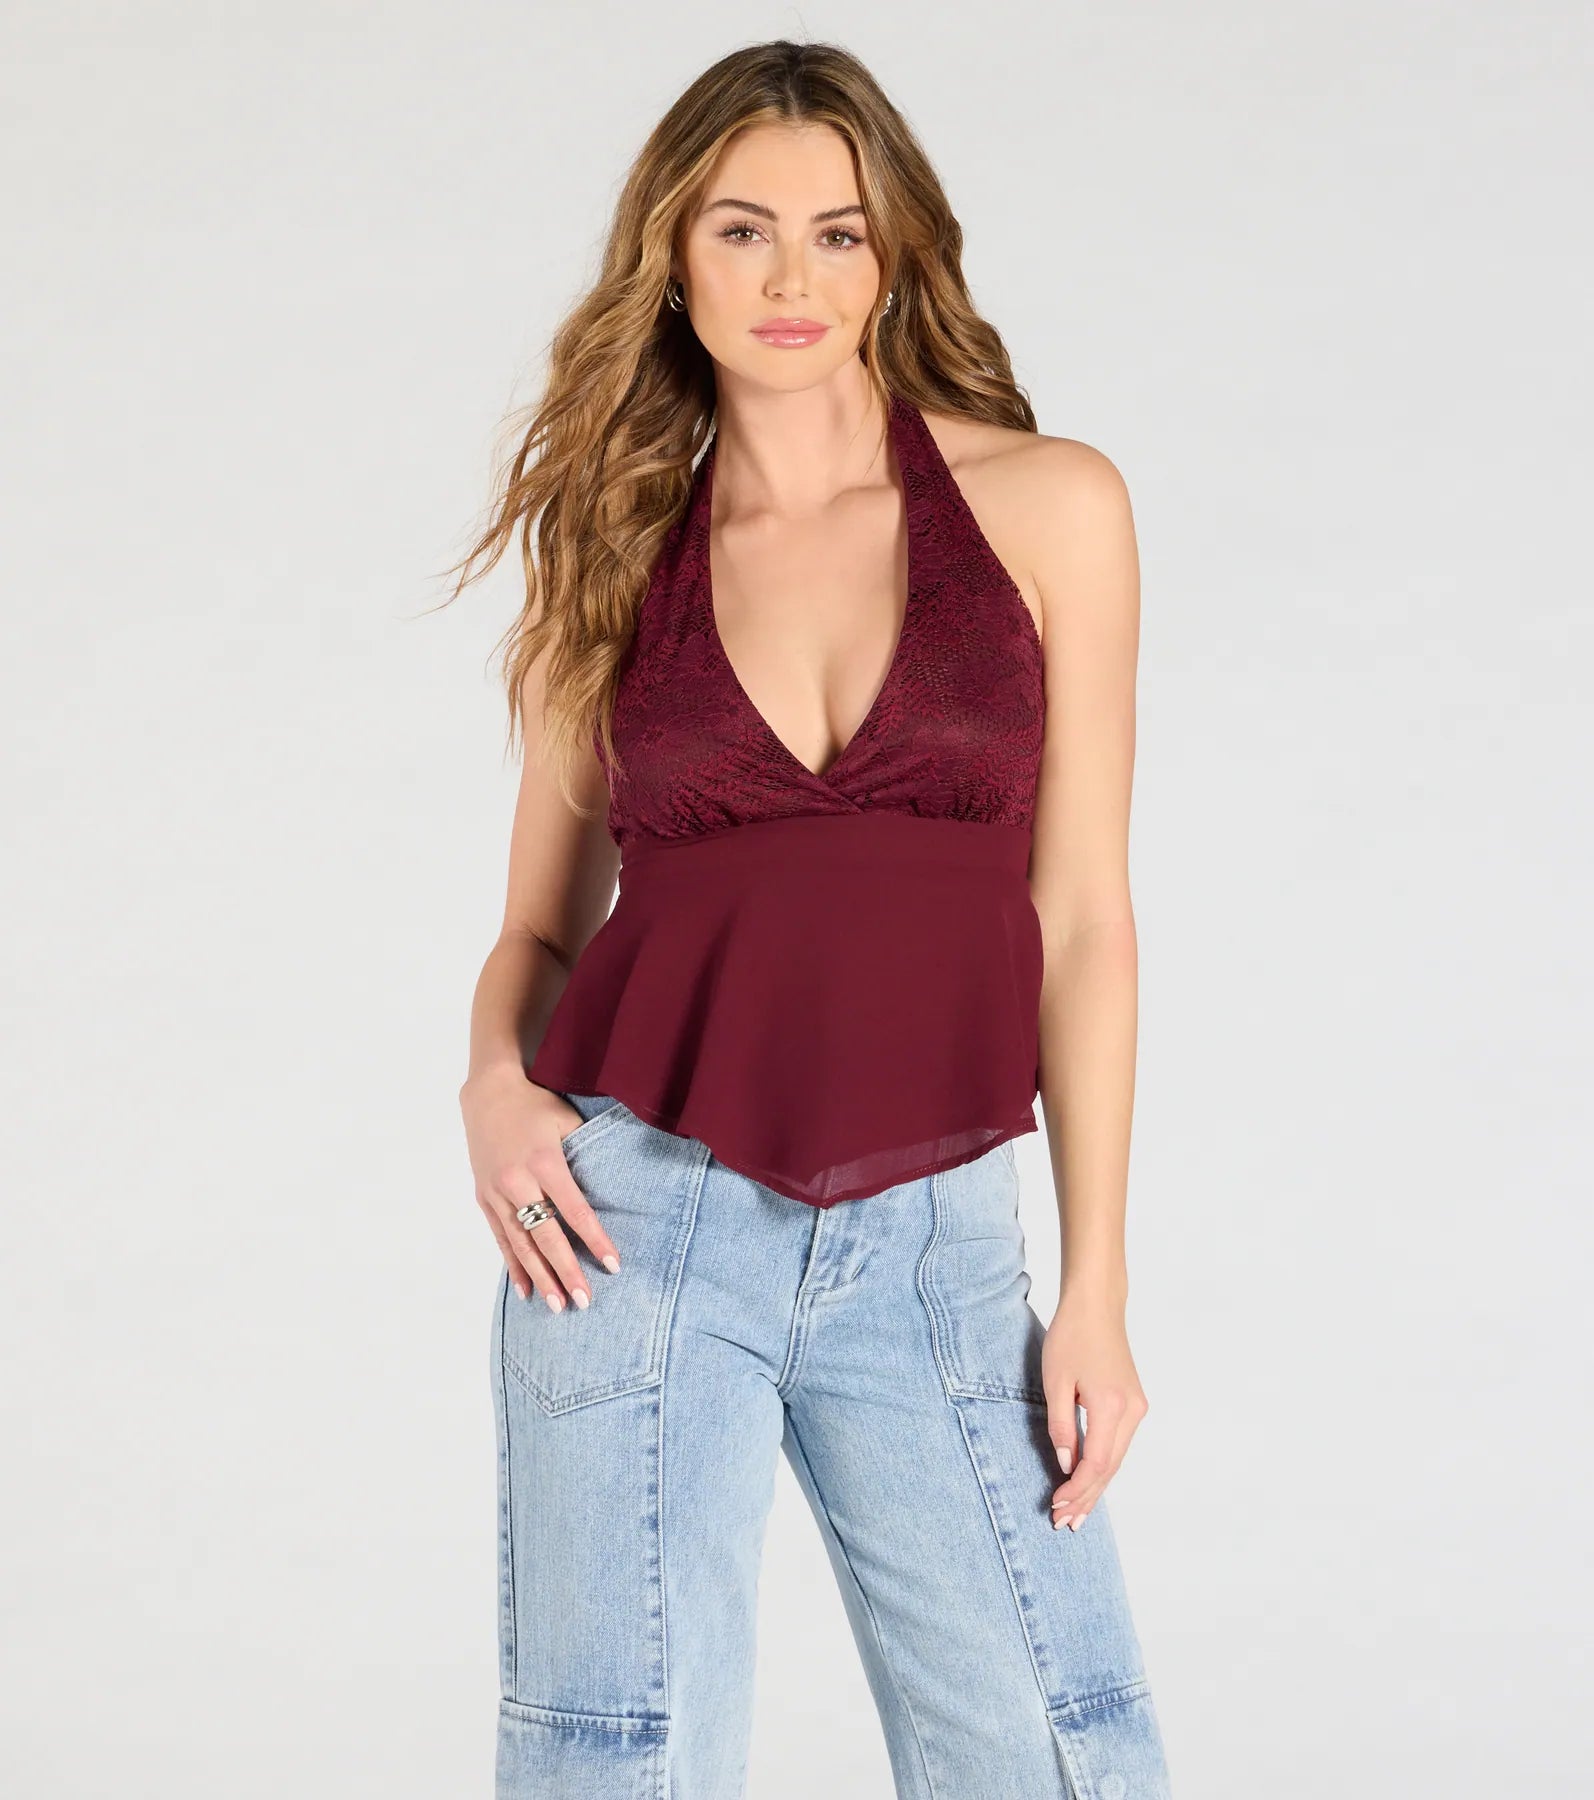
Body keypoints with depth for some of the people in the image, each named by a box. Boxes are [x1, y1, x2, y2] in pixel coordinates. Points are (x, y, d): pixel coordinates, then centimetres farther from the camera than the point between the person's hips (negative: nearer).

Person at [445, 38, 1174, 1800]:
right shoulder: (614, 557, 7)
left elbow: (1081, 912, 2)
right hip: (644, 1213, 0)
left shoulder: (1048, 505, 3)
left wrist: (1096, 1288, 0)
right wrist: (497, 1082, -8)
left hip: (927, 1241, 0)